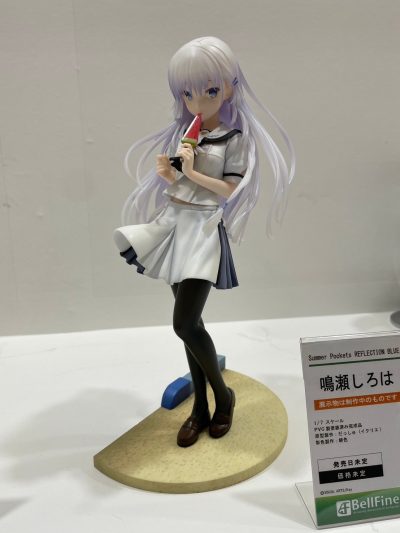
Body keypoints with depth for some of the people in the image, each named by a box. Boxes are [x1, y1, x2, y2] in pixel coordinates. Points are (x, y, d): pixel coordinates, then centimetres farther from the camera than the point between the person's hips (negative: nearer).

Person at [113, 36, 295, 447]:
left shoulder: (236, 137, -7)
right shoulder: (183, 131, 9)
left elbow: (229, 190, -12)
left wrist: (192, 172, -16)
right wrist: (167, 173, -5)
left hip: (204, 229, -6)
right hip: (175, 224, 6)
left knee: (184, 323, -13)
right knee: (189, 321, 10)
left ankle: (223, 395, 14)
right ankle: (200, 406, 24)